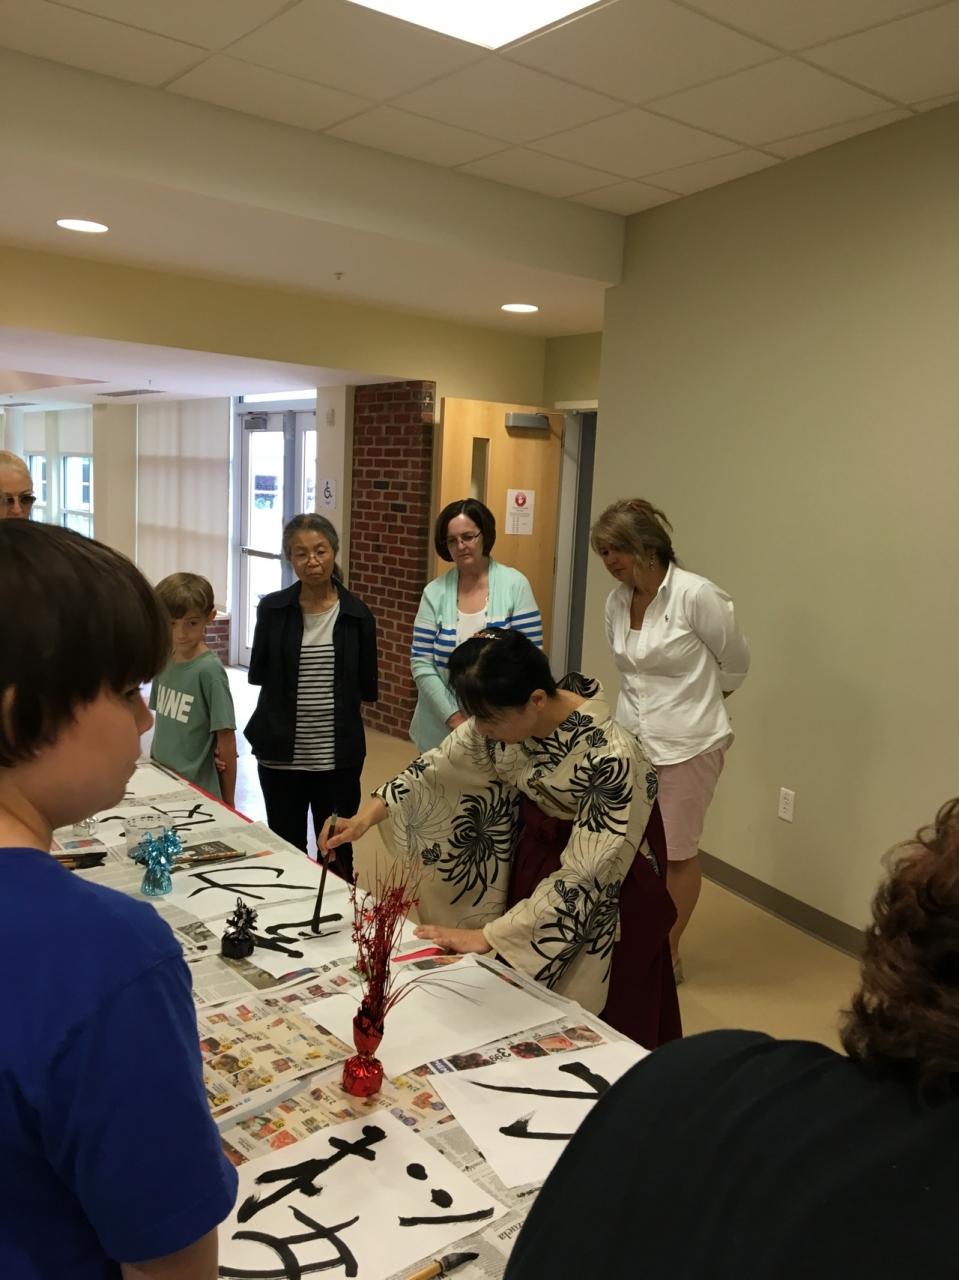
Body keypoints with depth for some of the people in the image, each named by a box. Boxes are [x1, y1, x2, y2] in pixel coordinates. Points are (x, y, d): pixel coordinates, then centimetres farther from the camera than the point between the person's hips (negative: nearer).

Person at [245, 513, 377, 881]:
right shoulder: (272, 609, -2)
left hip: (338, 755, 0)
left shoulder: (356, 613, -3)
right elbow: (257, 675, 3)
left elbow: (368, 688, 2)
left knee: (336, 853, 12)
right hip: (281, 753, 1)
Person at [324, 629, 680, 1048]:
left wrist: (489, 935, -26)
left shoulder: (610, 757, -36)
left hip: (604, 892, -5)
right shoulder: (506, 715, -18)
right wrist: (368, 814, -14)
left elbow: (581, 877, -31)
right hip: (532, 851, 5)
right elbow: (440, 765, -3)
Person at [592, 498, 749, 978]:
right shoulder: (616, 601, 0)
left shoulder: (696, 595, -18)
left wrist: (698, 706, 8)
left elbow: (735, 662, -5)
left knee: (677, 854, 10)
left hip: (686, 745, -5)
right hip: (630, 740, 6)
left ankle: (668, 953, 27)